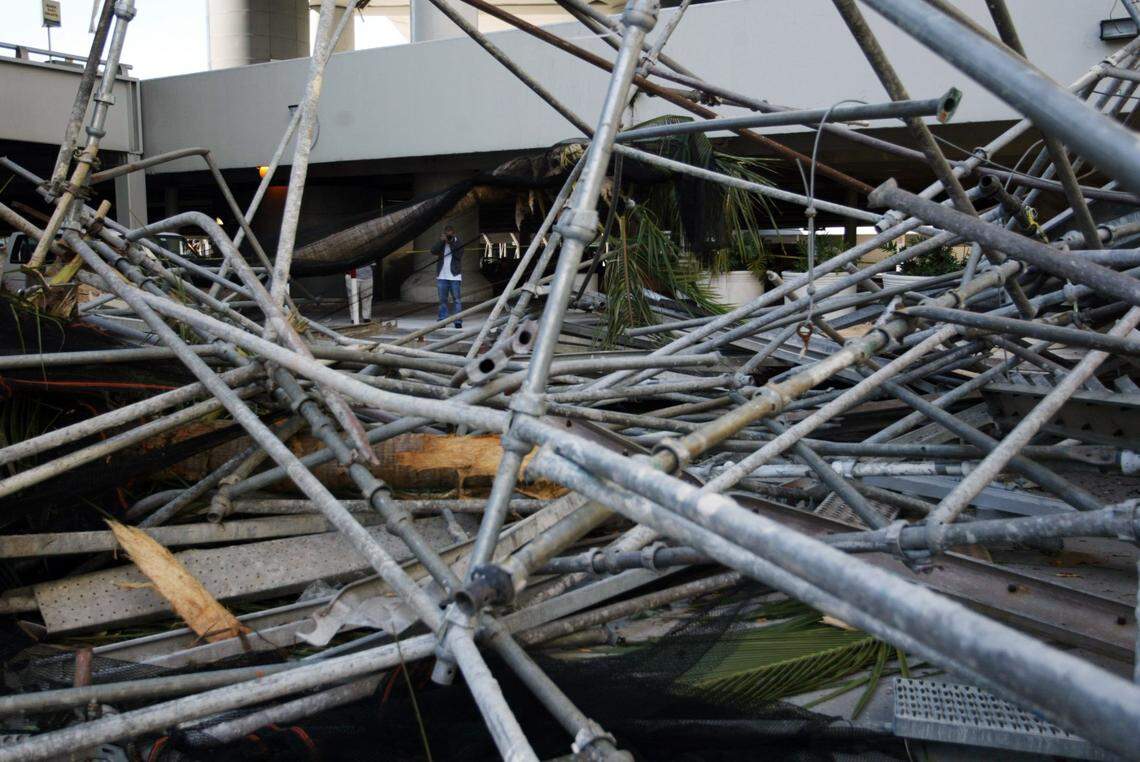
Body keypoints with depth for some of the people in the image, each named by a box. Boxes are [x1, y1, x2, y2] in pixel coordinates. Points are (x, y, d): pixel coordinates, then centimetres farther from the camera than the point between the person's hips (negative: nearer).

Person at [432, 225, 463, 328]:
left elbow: (458, 255, -12)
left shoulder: (458, 244, 4)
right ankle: (442, 320, 9)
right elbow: (433, 251, -5)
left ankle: (458, 321, -5)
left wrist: (451, 243, -14)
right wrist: (442, 241, -13)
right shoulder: (441, 244, 12)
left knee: (456, 299, -4)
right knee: (442, 299, 6)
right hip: (441, 276, 3)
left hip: (454, 276, -3)